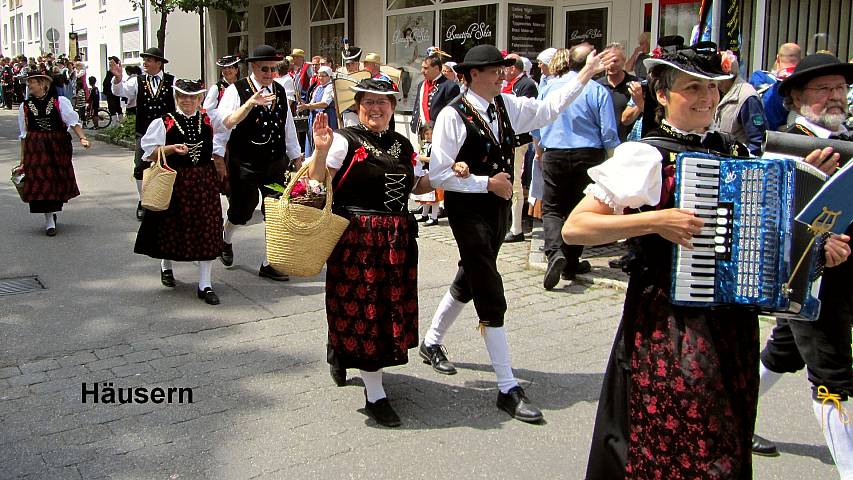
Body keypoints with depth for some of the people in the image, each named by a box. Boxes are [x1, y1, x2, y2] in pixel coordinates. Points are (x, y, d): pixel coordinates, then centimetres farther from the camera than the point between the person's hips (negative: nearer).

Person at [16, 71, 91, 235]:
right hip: (36, 150, 1)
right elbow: (24, 134, 8)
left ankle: (55, 209, 34)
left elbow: (73, 122, -6)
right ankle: (49, 222, 4)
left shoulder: (59, 102, -3)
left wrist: (82, 138, -23)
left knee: (60, 180, 7)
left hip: (58, 147, -1)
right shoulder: (25, 106, 4)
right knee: (41, 183, -3)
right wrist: (23, 158, 8)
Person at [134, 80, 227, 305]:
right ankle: (166, 266, 42)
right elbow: (149, 153, -3)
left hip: (205, 182, 2)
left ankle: (205, 285, 5)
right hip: (174, 183, -2)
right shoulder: (163, 123, -2)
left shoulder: (209, 121, 7)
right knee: (172, 228, 10)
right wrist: (172, 148, -19)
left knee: (207, 231, -1)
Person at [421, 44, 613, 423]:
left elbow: (547, 110, 16)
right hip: (468, 210, -8)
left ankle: (432, 342, 46)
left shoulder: (507, 106, 5)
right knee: (491, 299, -6)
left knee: (468, 283, 22)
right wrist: (488, 183, -19)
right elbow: (438, 176, -18)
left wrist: (586, 75, 13)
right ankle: (508, 389, 2)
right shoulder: (454, 115, -16)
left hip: (498, 208, 8)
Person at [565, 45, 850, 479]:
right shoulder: (646, 156, -10)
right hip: (667, 323, -6)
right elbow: (574, 228, -16)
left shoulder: (735, 153, 9)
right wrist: (655, 220, -23)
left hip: (734, 322, 6)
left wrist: (818, 248, 5)